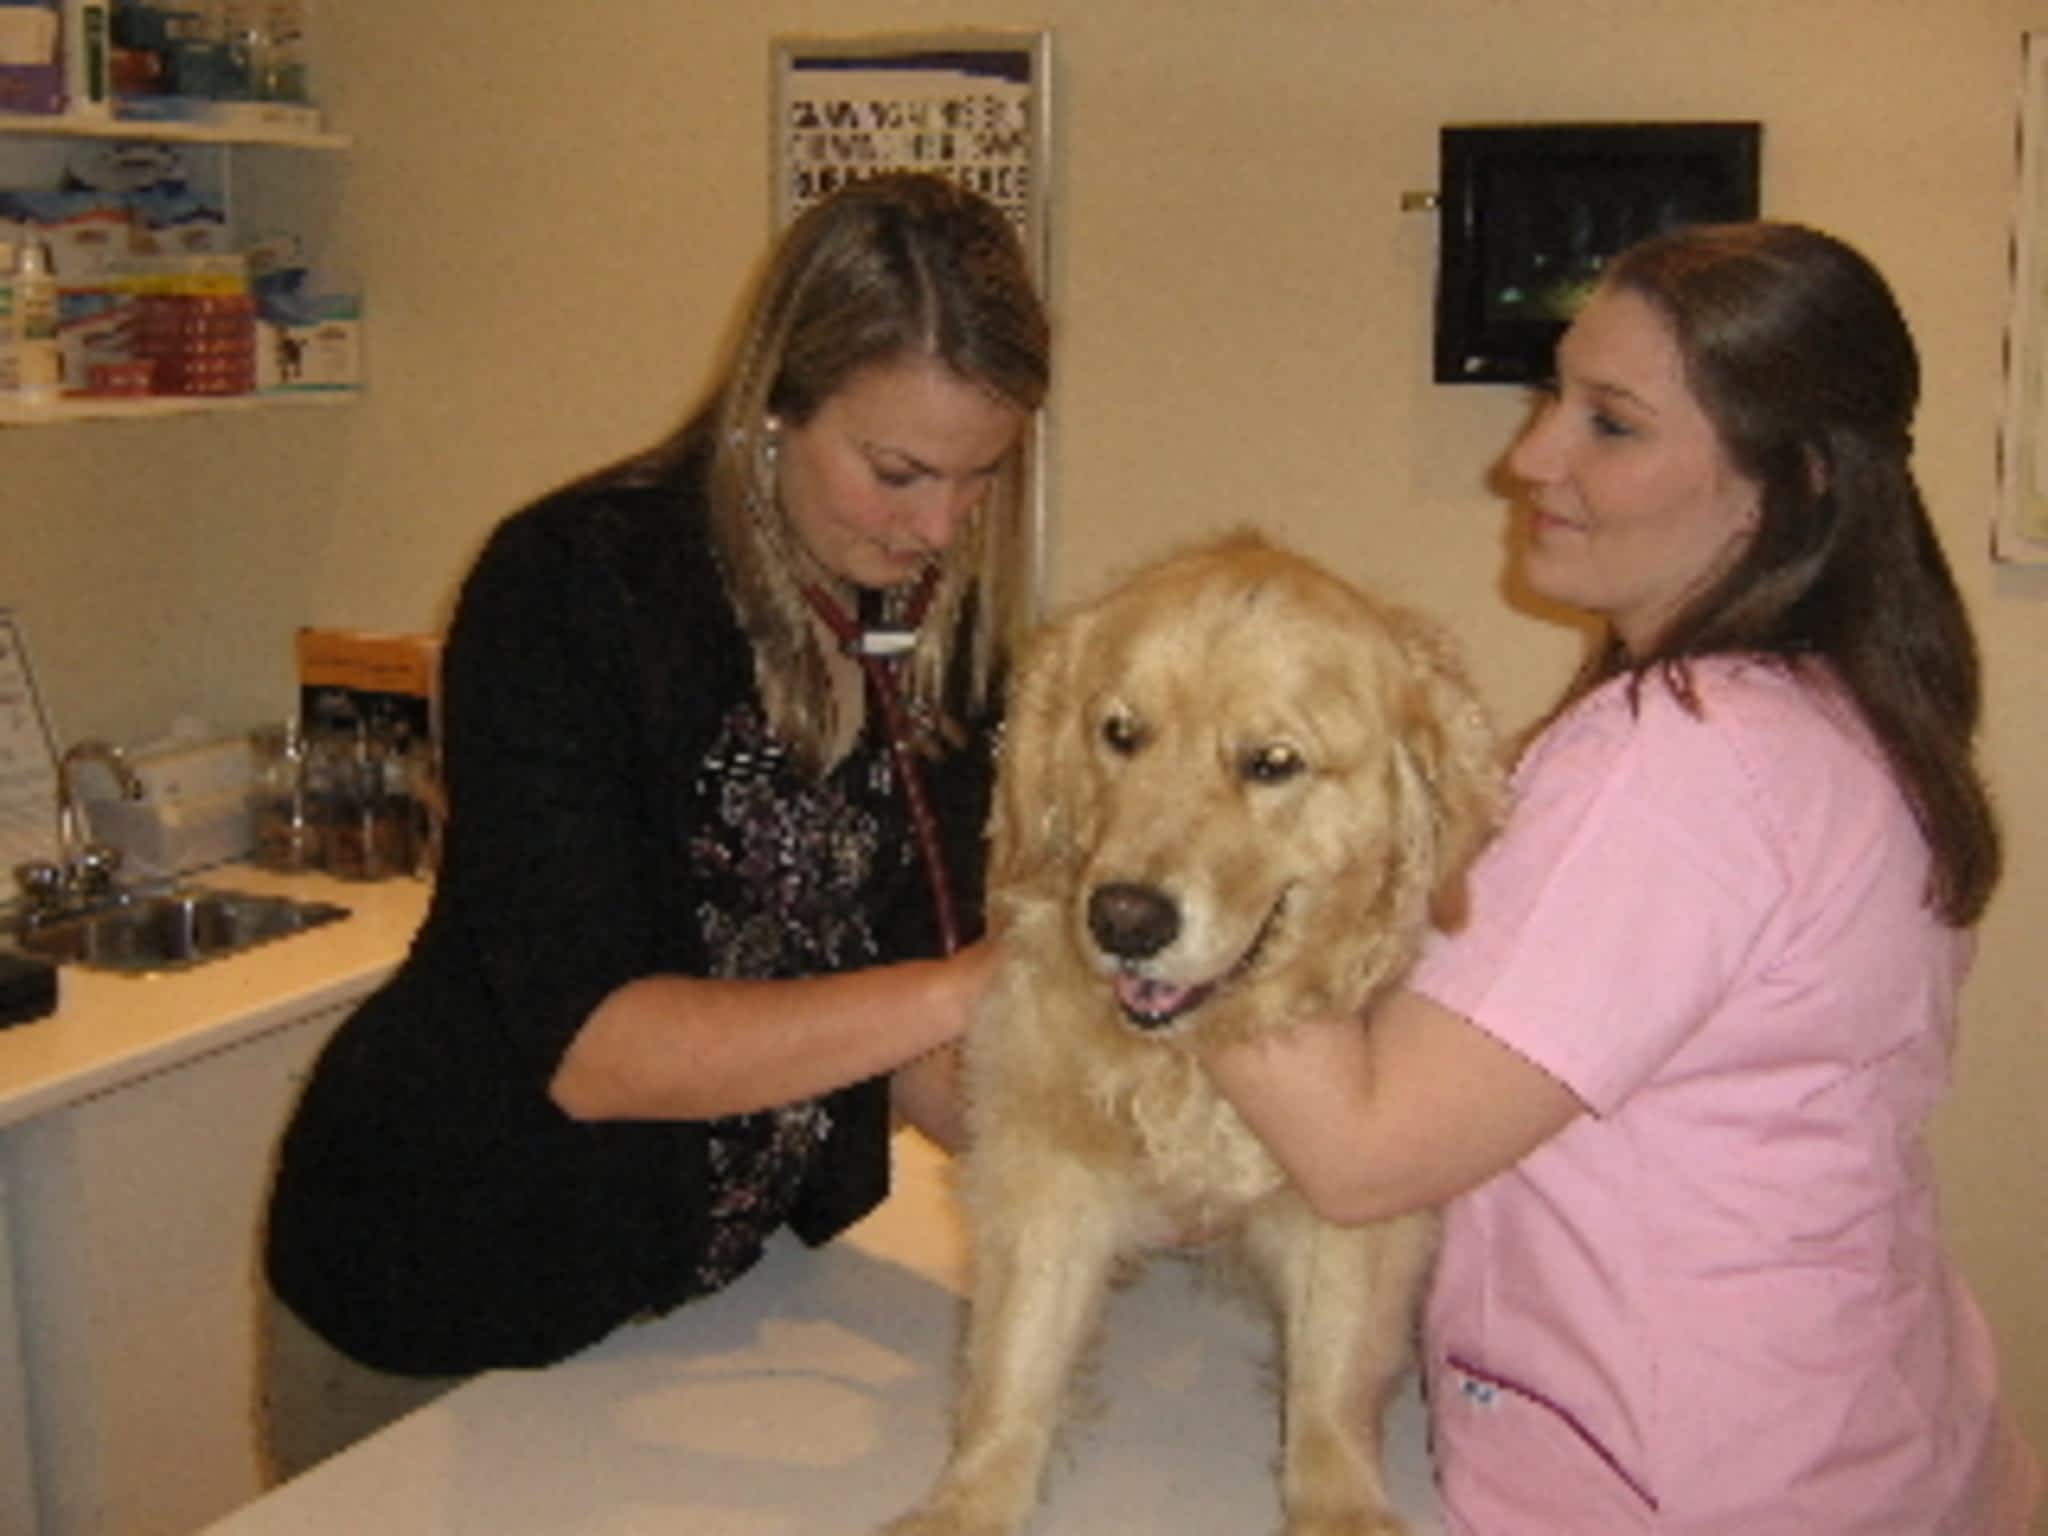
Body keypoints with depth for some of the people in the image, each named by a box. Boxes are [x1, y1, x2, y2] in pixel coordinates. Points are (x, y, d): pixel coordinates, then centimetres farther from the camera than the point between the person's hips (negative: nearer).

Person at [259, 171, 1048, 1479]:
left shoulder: (943, 634, -6)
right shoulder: (570, 588, -23)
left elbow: (884, 1016, 0)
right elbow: (586, 1044, -28)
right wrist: (951, 990, -35)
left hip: (717, 1277, 5)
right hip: (451, 1297, -5)